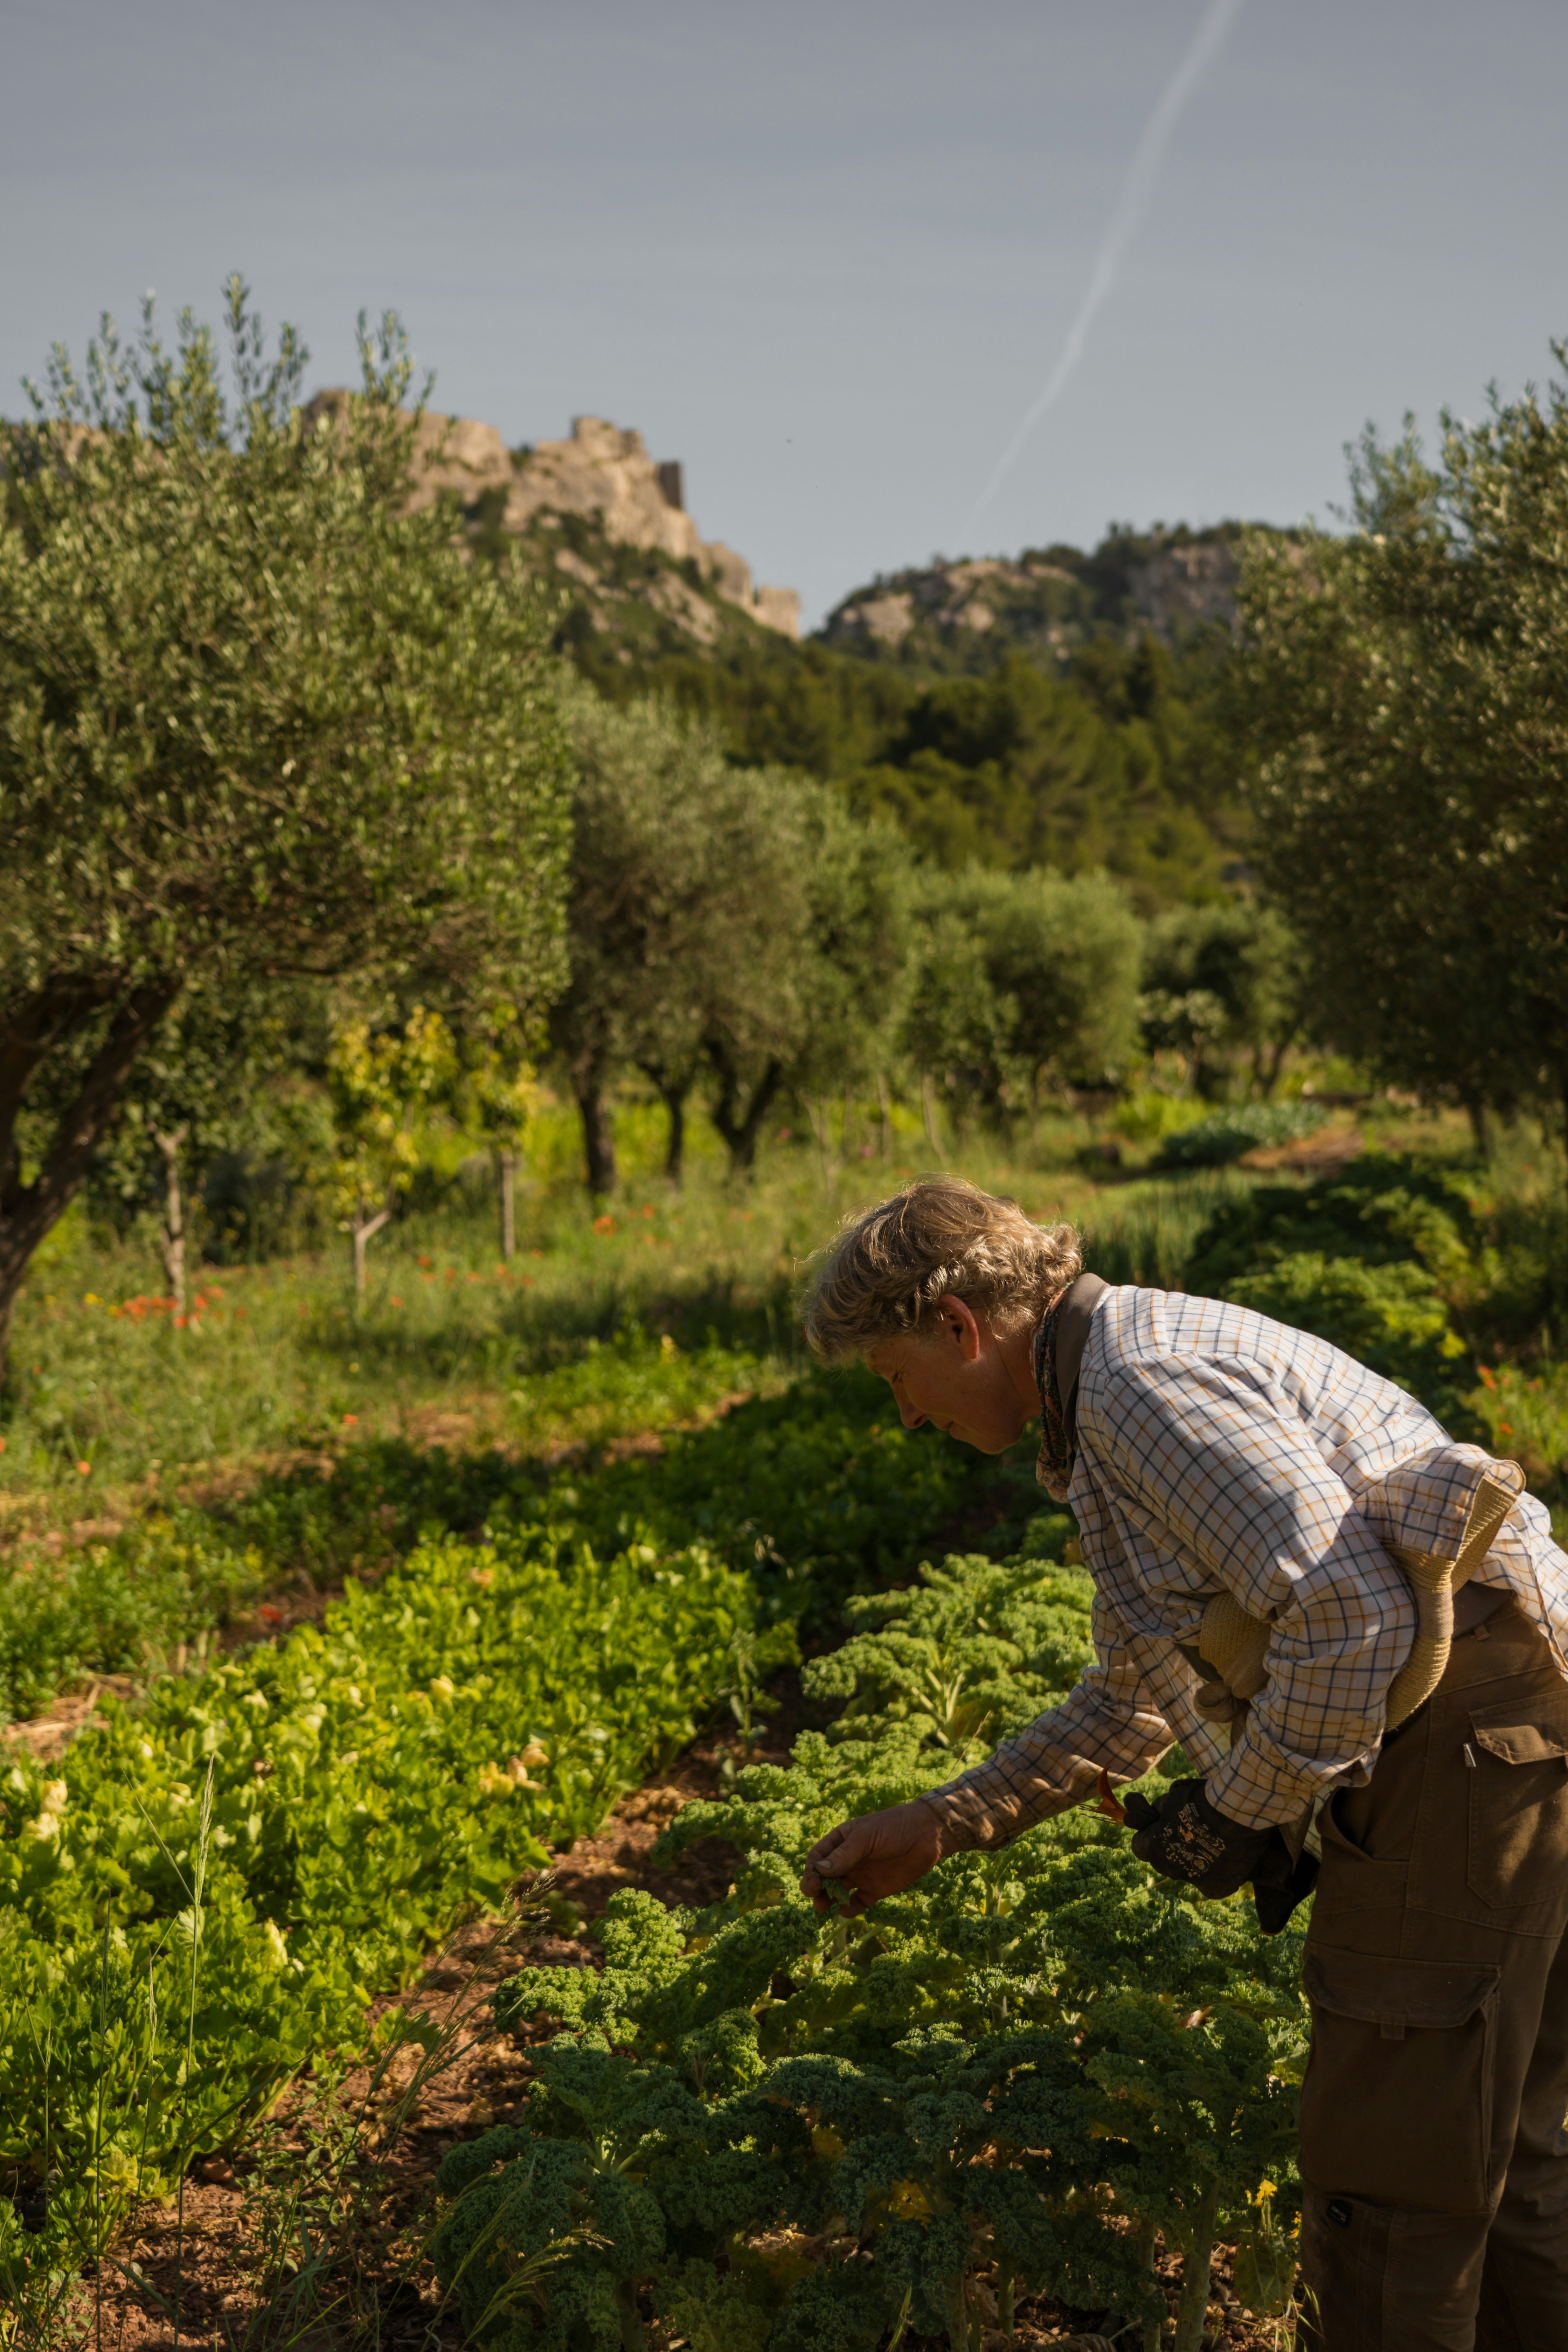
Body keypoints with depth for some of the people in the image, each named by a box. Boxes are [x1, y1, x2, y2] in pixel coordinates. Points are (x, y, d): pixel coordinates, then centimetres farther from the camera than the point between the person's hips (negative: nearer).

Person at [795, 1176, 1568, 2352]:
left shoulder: (1147, 1381, -16)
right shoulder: (1105, 1402, 18)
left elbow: (1351, 1612, -25)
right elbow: (1136, 1699, 27)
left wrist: (1246, 1808, -12)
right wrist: (938, 1825, 27)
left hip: (1473, 1742, -10)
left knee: (1390, 2165, -1)